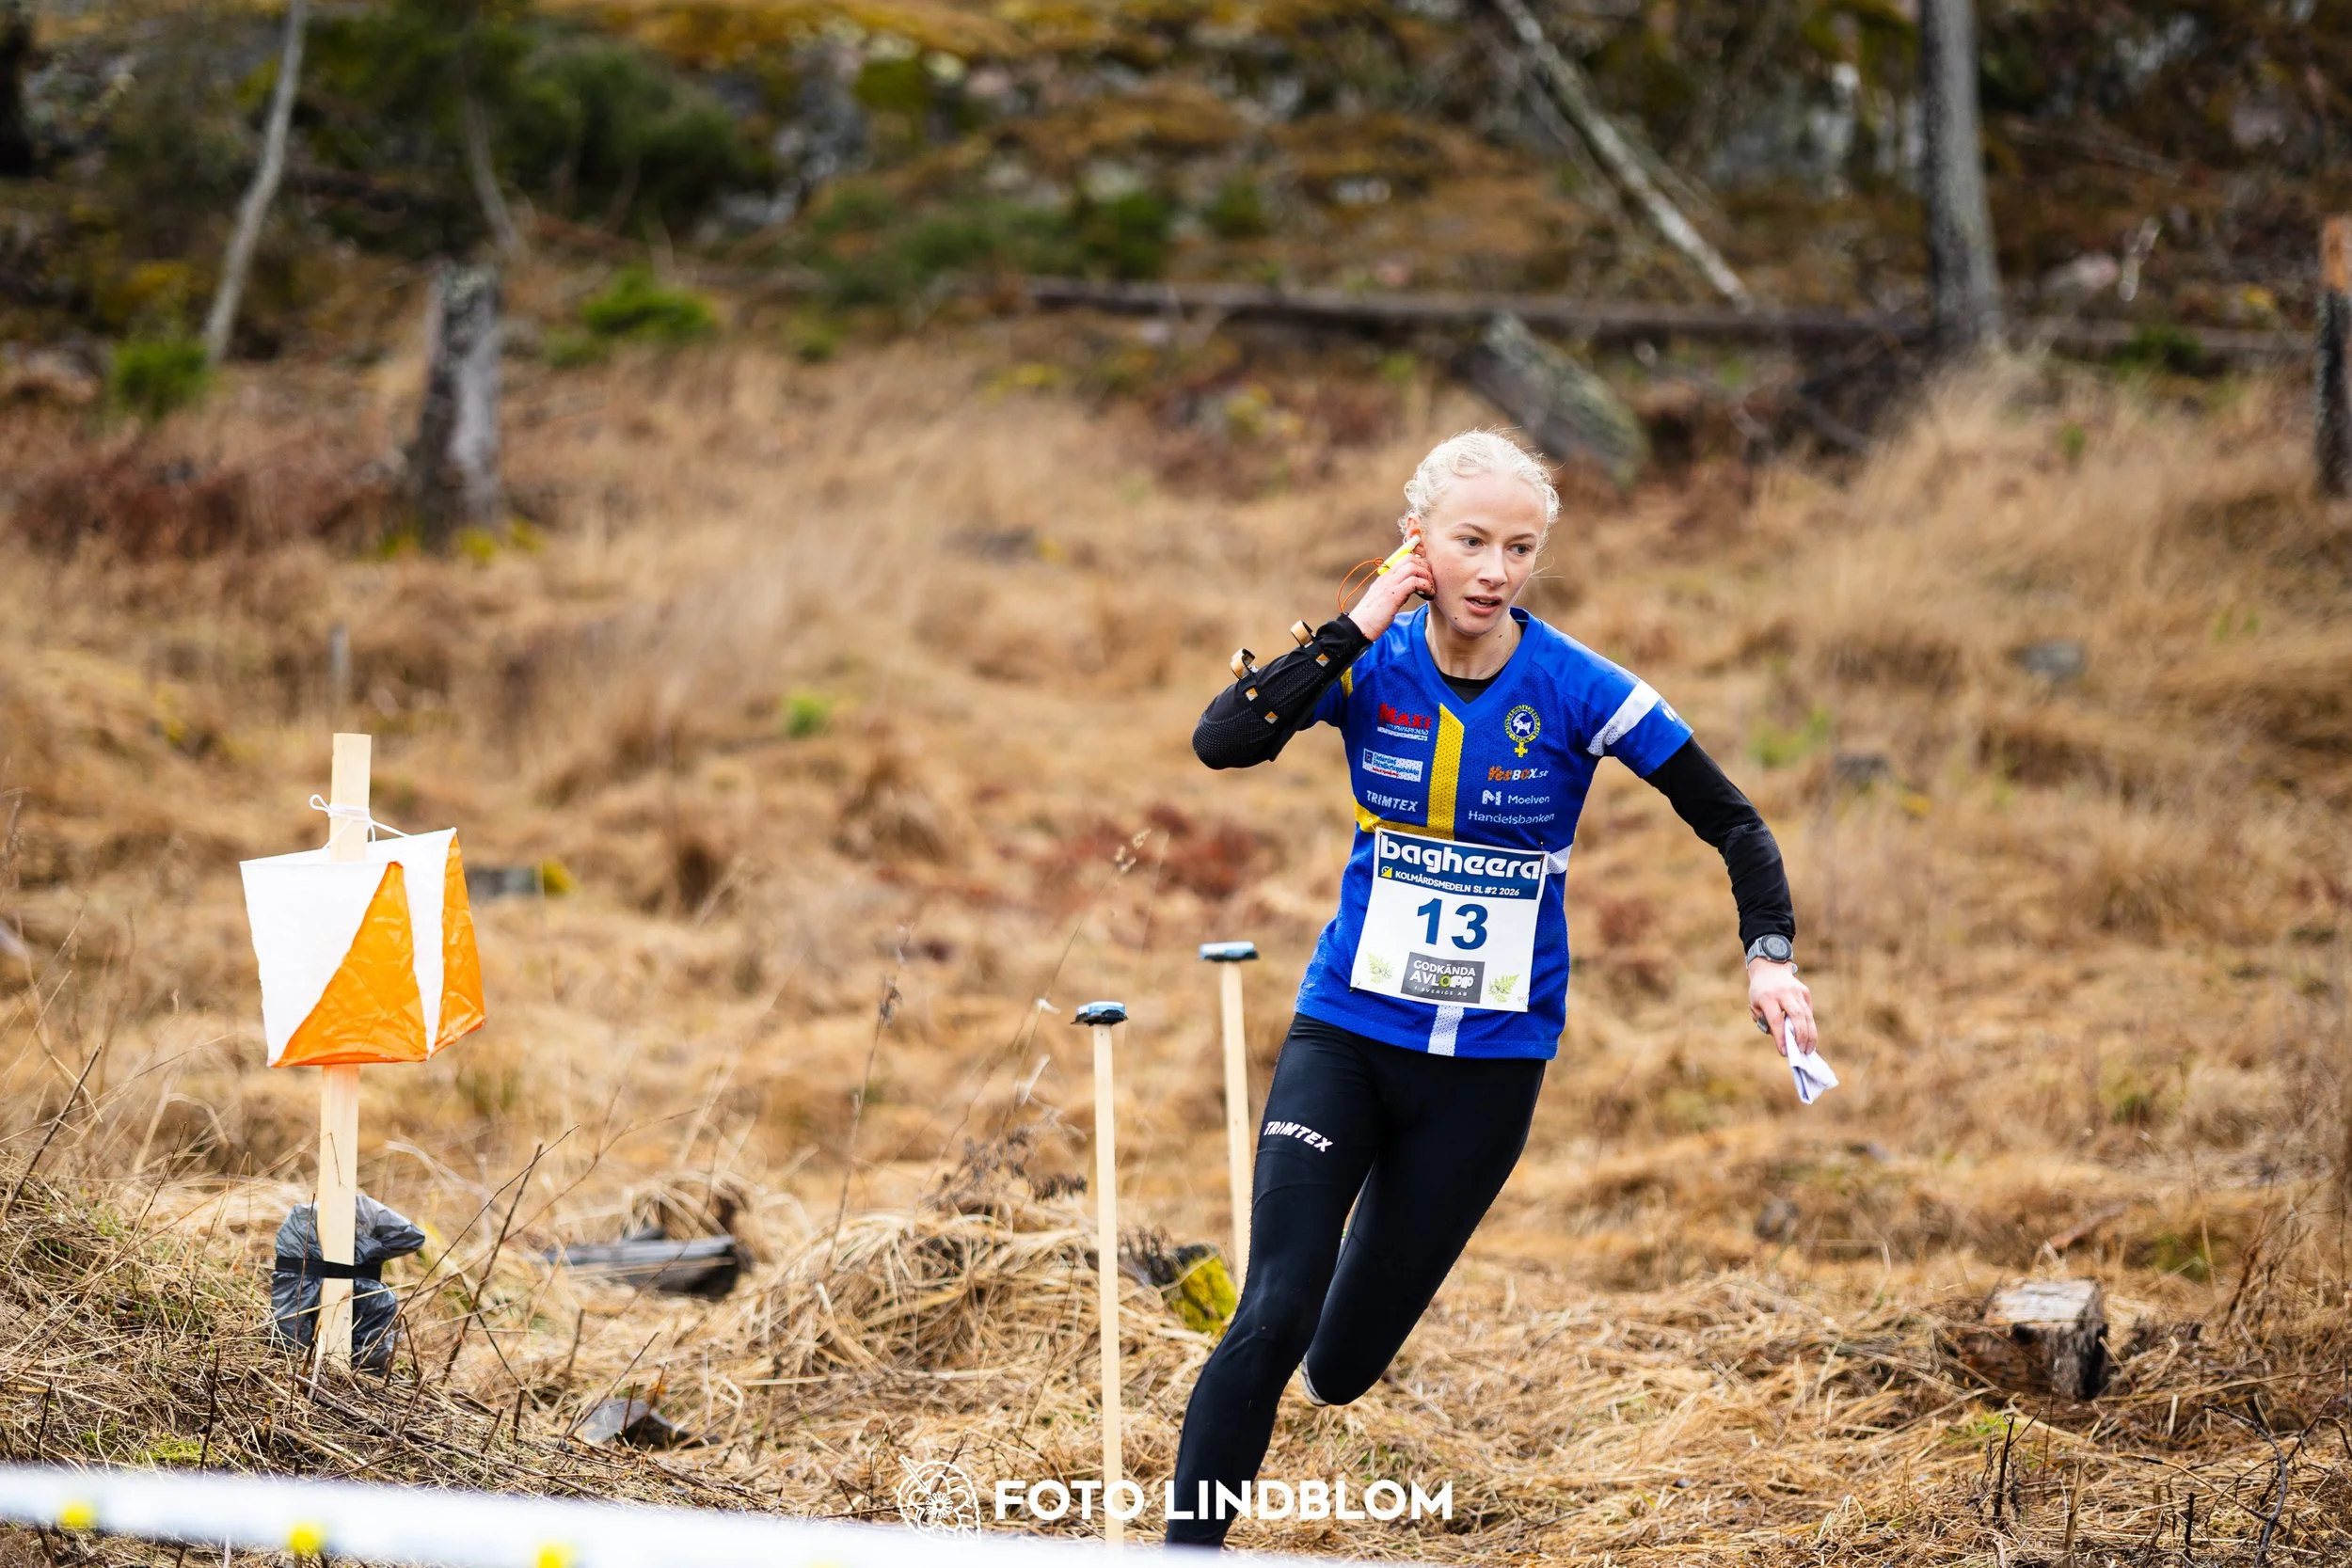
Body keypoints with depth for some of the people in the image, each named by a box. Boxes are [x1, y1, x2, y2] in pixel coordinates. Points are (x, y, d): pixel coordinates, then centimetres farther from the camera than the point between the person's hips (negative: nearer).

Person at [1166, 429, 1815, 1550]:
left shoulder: (1577, 690, -11)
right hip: (1346, 1031, 0)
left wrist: (1769, 956, -18)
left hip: (1491, 1061, 0)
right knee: (1271, 1318, -17)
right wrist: (1358, 627, -22)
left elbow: (1732, 823, -4)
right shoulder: (1369, 664, -7)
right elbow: (1221, 741, -23)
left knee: (1341, 1367, 6)